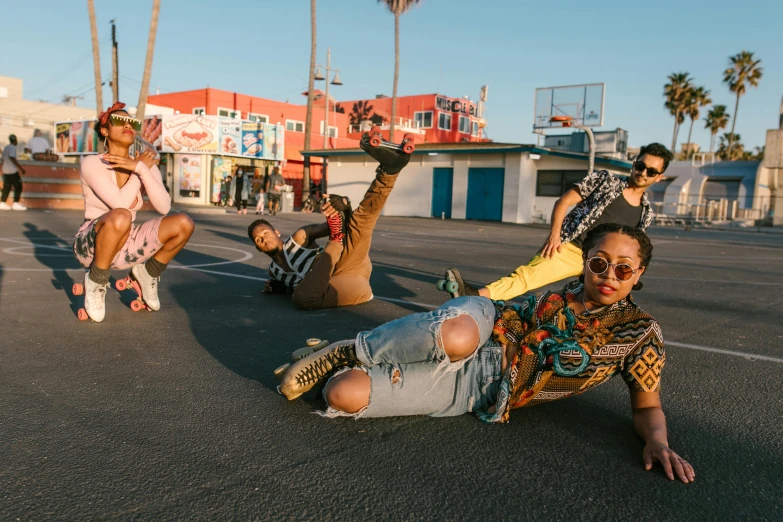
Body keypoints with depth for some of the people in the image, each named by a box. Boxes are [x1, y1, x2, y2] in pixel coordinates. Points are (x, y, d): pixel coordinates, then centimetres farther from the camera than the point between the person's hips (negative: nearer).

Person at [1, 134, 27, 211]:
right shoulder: (12, 147, -10)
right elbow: (12, 157, -23)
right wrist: (21, 168, -23)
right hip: (12, 171, -9)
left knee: (6, 187, 9)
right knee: (18, 187, -5)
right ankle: (16, 204, -9)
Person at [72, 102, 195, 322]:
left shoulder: (146, 166, 2)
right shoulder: (92, 163, -13)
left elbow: (164, 207, -12)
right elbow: (120, 205, -27)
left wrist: (141, 169, -21)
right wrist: (142, 167, -15)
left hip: (125, 244, 5)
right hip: (93, 245, -5)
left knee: (183, 224, -15)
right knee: (120, 217, -39)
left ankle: (147, 273, 9)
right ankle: (96, 281, -12)